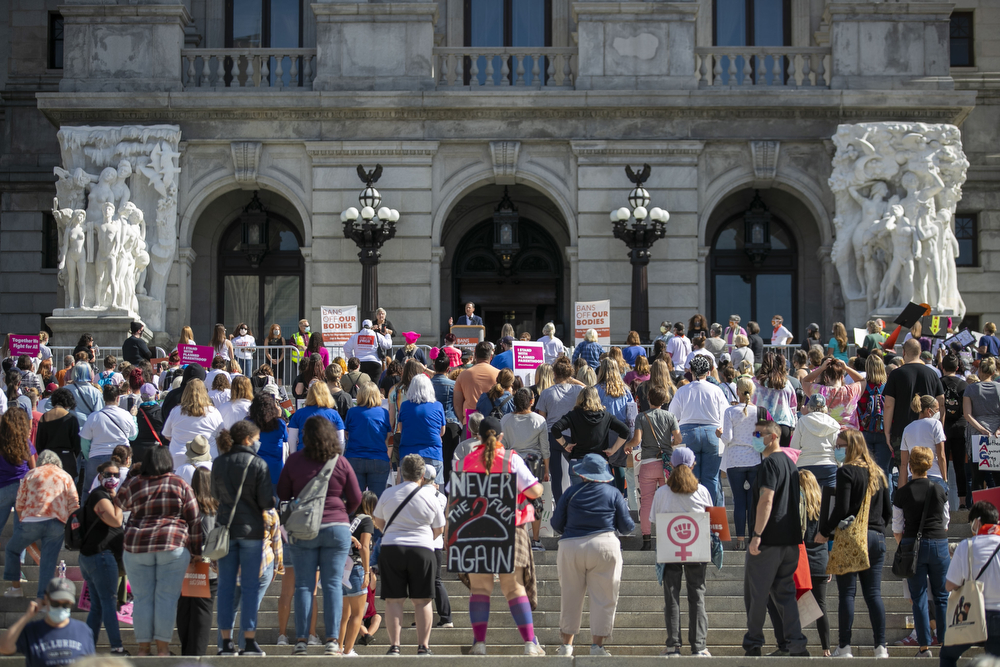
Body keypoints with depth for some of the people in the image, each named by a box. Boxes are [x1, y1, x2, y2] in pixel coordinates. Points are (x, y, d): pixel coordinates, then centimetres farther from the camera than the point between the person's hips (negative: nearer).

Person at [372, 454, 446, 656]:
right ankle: (423, 646, 4)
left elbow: (378, 522, 17)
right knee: (422, 601, 4)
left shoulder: (388, 494, 4)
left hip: (391, 549, 1)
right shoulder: (429, 496, 2)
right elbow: (439, 529, 10)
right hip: (422, 550, -1)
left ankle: (394, 645, -2)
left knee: (393, 600, 3)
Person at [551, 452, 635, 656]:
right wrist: (631, 524, 26)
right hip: (604, 547, -1)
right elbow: (626, 526, 2)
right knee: (603, 599, 4)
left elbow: (556, 523, 3)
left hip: (571, 548, 1)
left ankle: (567, 645, 15)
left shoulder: (571, 493, 1)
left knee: (570, 598, 10)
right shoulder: (613, 493, 1)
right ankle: (597, 645, 0)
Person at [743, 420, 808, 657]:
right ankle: (797, 644, 2)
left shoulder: (770, 463, -12)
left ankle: (753, 645, 8)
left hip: (769, 539, -9)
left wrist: (756, 535, -22)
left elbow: (766, 500, -22)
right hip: (790, 539, 9)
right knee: (784, 592, 10)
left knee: (756, 593, 2)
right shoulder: (789, 462, 17)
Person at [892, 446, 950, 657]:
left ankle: (924, 646, -1)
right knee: (942, 596, 10)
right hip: (938, 544, 1)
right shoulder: (940, 491, -1)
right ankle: (946, 642, 8)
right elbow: (945, 522, 9)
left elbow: (897, 528, 0)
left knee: (919, 597, 3)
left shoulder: (902, 494, -5)